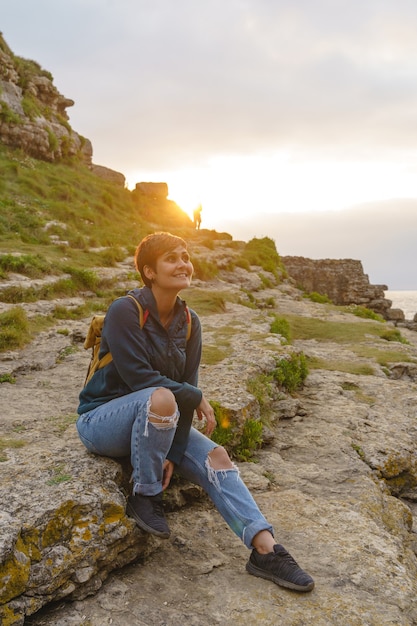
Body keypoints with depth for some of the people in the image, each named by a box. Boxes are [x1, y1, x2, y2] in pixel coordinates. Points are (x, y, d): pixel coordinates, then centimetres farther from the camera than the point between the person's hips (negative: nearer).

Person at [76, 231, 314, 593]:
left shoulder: (189, 322, 0)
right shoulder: (125, 311, -20)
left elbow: (188, 385, -4)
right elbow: (138, 377, -24)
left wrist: (173, 454, -12)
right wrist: (197, 399, -17)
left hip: (153, 422, 6)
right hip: (102, 419, -6)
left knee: (216, 457, -14)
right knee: (162, 398, -36)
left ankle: (265, 550, -12)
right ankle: (144, 497, -16)